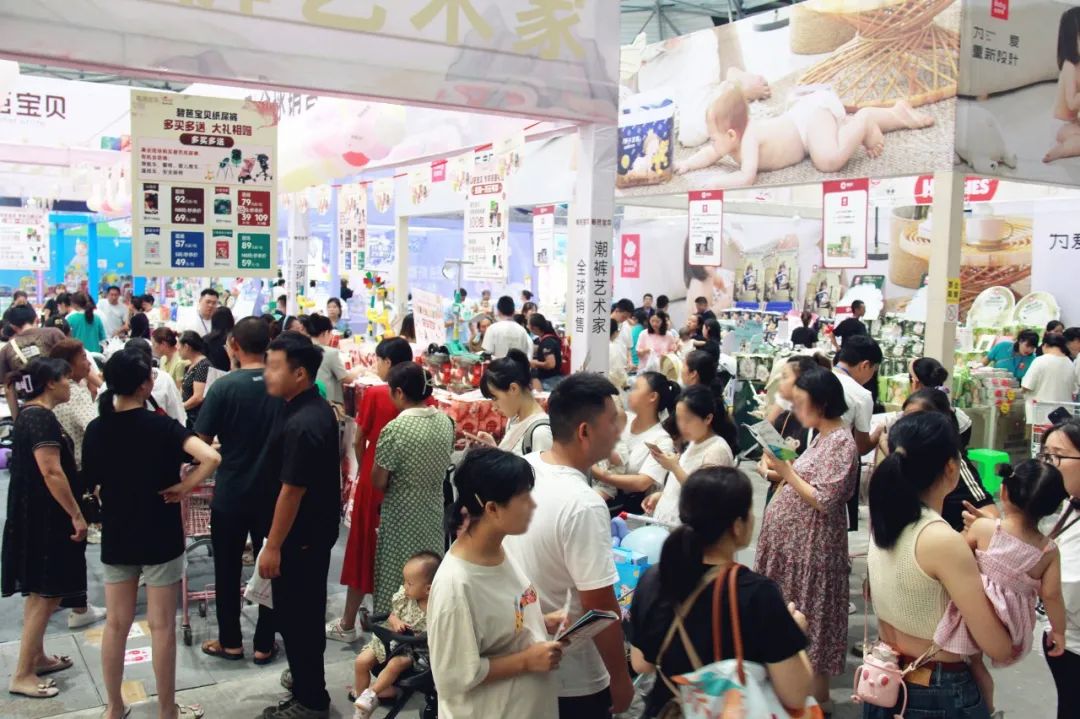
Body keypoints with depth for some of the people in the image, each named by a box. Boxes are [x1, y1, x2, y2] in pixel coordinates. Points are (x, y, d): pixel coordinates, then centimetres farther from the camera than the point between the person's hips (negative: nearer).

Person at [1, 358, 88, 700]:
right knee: (46, 593, -4)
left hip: (36, 514, 10)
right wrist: (76, 515, -21)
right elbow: (51, 472, -25)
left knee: (41, 591, 18)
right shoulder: (41, 418, -20)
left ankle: (37, 657, 29)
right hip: (43, 517, -10)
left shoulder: (30, 414, 12)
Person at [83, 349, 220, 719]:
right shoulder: (160, 426, -17)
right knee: (161, 625, 6)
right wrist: (184, 486, -17)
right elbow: (211, 458, -31)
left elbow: (91, 481, 9)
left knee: (116, 623, 15)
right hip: (159, 537, -4)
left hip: (116, 536, 4)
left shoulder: (96, 430, -3)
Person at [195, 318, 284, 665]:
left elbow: (201, 440, -11)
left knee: (228, 570, 14)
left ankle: (230, 642, 25)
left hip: (231, 493, -2)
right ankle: (264, 644, 20)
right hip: (274, 493, 2)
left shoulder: (225, 386, -15)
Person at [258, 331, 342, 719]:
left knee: (294, 615, 3)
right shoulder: (316, 408, 5)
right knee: (307, 610, 22)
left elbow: (292, 490, -25)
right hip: (317, 528, 10)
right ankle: (308, 676, 39)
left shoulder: (300, 424, -27)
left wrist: (273, 546, -18)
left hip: (300, 535, -10)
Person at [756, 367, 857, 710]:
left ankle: (818, 694, 18)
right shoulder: (822, 437, 11)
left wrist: (787, 471, -19)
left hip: (812, 544, -9)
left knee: (807, 616, 3)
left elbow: (824, 501, -24)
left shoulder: (841, 442, -18)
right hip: (793, 540, 9)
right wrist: (782, 472, -1)